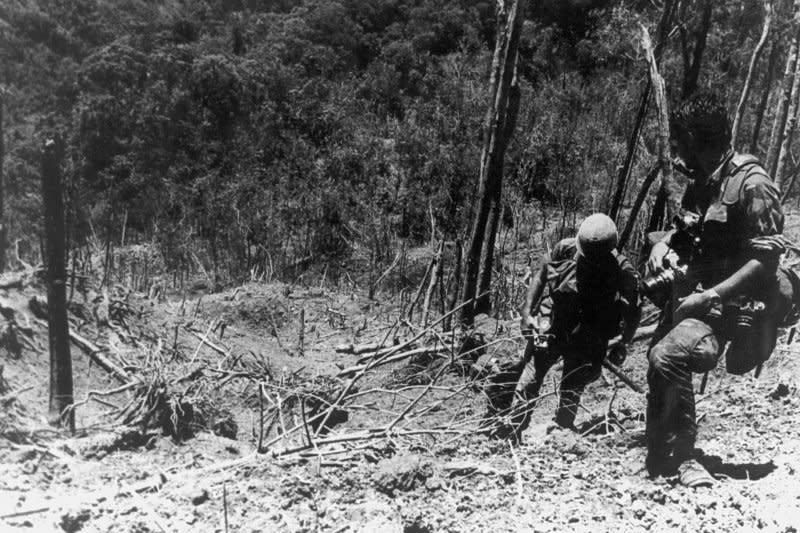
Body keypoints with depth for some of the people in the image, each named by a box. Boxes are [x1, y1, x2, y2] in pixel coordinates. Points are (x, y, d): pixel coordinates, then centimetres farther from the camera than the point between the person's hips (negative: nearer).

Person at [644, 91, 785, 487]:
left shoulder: (751, 184, -15)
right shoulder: (702, 182, 10)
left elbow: (767, 258, -18)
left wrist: (711, 296, -22)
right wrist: (664, 243, 3)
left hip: (726, 304, -8)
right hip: (690, 297, 9)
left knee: (667, 357, -30)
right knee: (660, 363, 10)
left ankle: (679, 458, -14)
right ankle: (662, 458, 28)